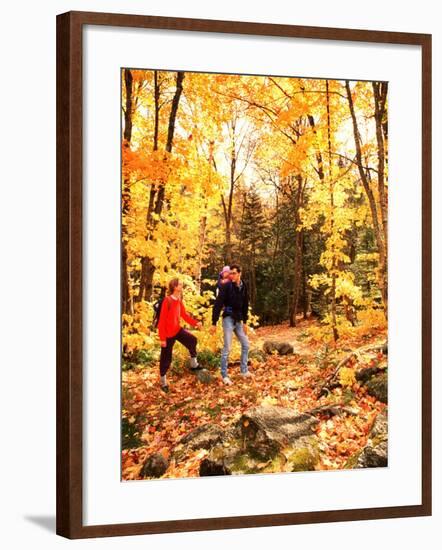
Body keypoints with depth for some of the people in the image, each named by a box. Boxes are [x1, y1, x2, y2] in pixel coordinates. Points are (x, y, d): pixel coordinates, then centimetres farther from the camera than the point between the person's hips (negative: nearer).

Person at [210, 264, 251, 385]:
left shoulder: (243, 287, 4)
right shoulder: (226, 286, -14)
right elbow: (218, 305, -15)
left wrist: (244, 322, 14)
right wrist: (214, 323, -17)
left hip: (238, 320, 6)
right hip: (228, 319, -6)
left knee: (245, 344, 11)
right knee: (227, 348, -6)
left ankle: (244, 371, 23)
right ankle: (224, 375, 2)